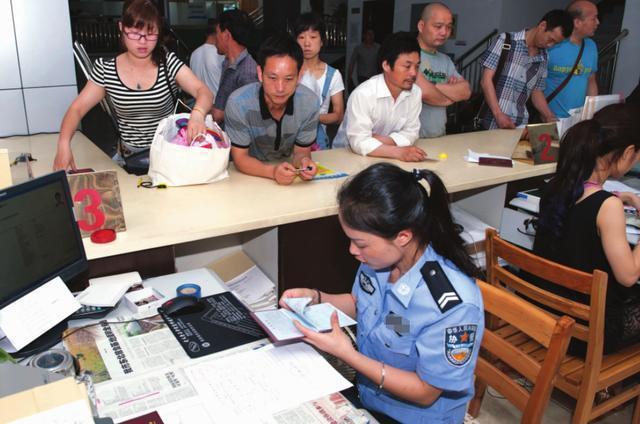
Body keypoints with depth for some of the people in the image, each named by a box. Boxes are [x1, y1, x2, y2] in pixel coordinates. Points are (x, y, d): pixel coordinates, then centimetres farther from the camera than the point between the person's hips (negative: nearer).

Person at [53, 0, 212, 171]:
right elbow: (77, 109, 1)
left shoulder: (169, 62, -5)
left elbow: (204, 91, -15)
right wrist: (64, 143, -19)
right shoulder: (106, 70, -1)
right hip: (130, 157, 1)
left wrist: (197, 113, -40)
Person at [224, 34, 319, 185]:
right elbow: (240, 158, -18)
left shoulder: (309, 102, -18)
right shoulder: (238, 103, -25)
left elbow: (301, 151, -7)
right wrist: (273, 172, -36)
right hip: (250, 173, -2)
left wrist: (303, 162, -31)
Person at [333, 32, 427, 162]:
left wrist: (381, 140, -18)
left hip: (383, 156, 5)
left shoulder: (415, 92, -5)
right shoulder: (363, 94, -22)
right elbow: (359, 142, -26)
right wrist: (398, 152, -35)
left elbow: (410, 132, -1)